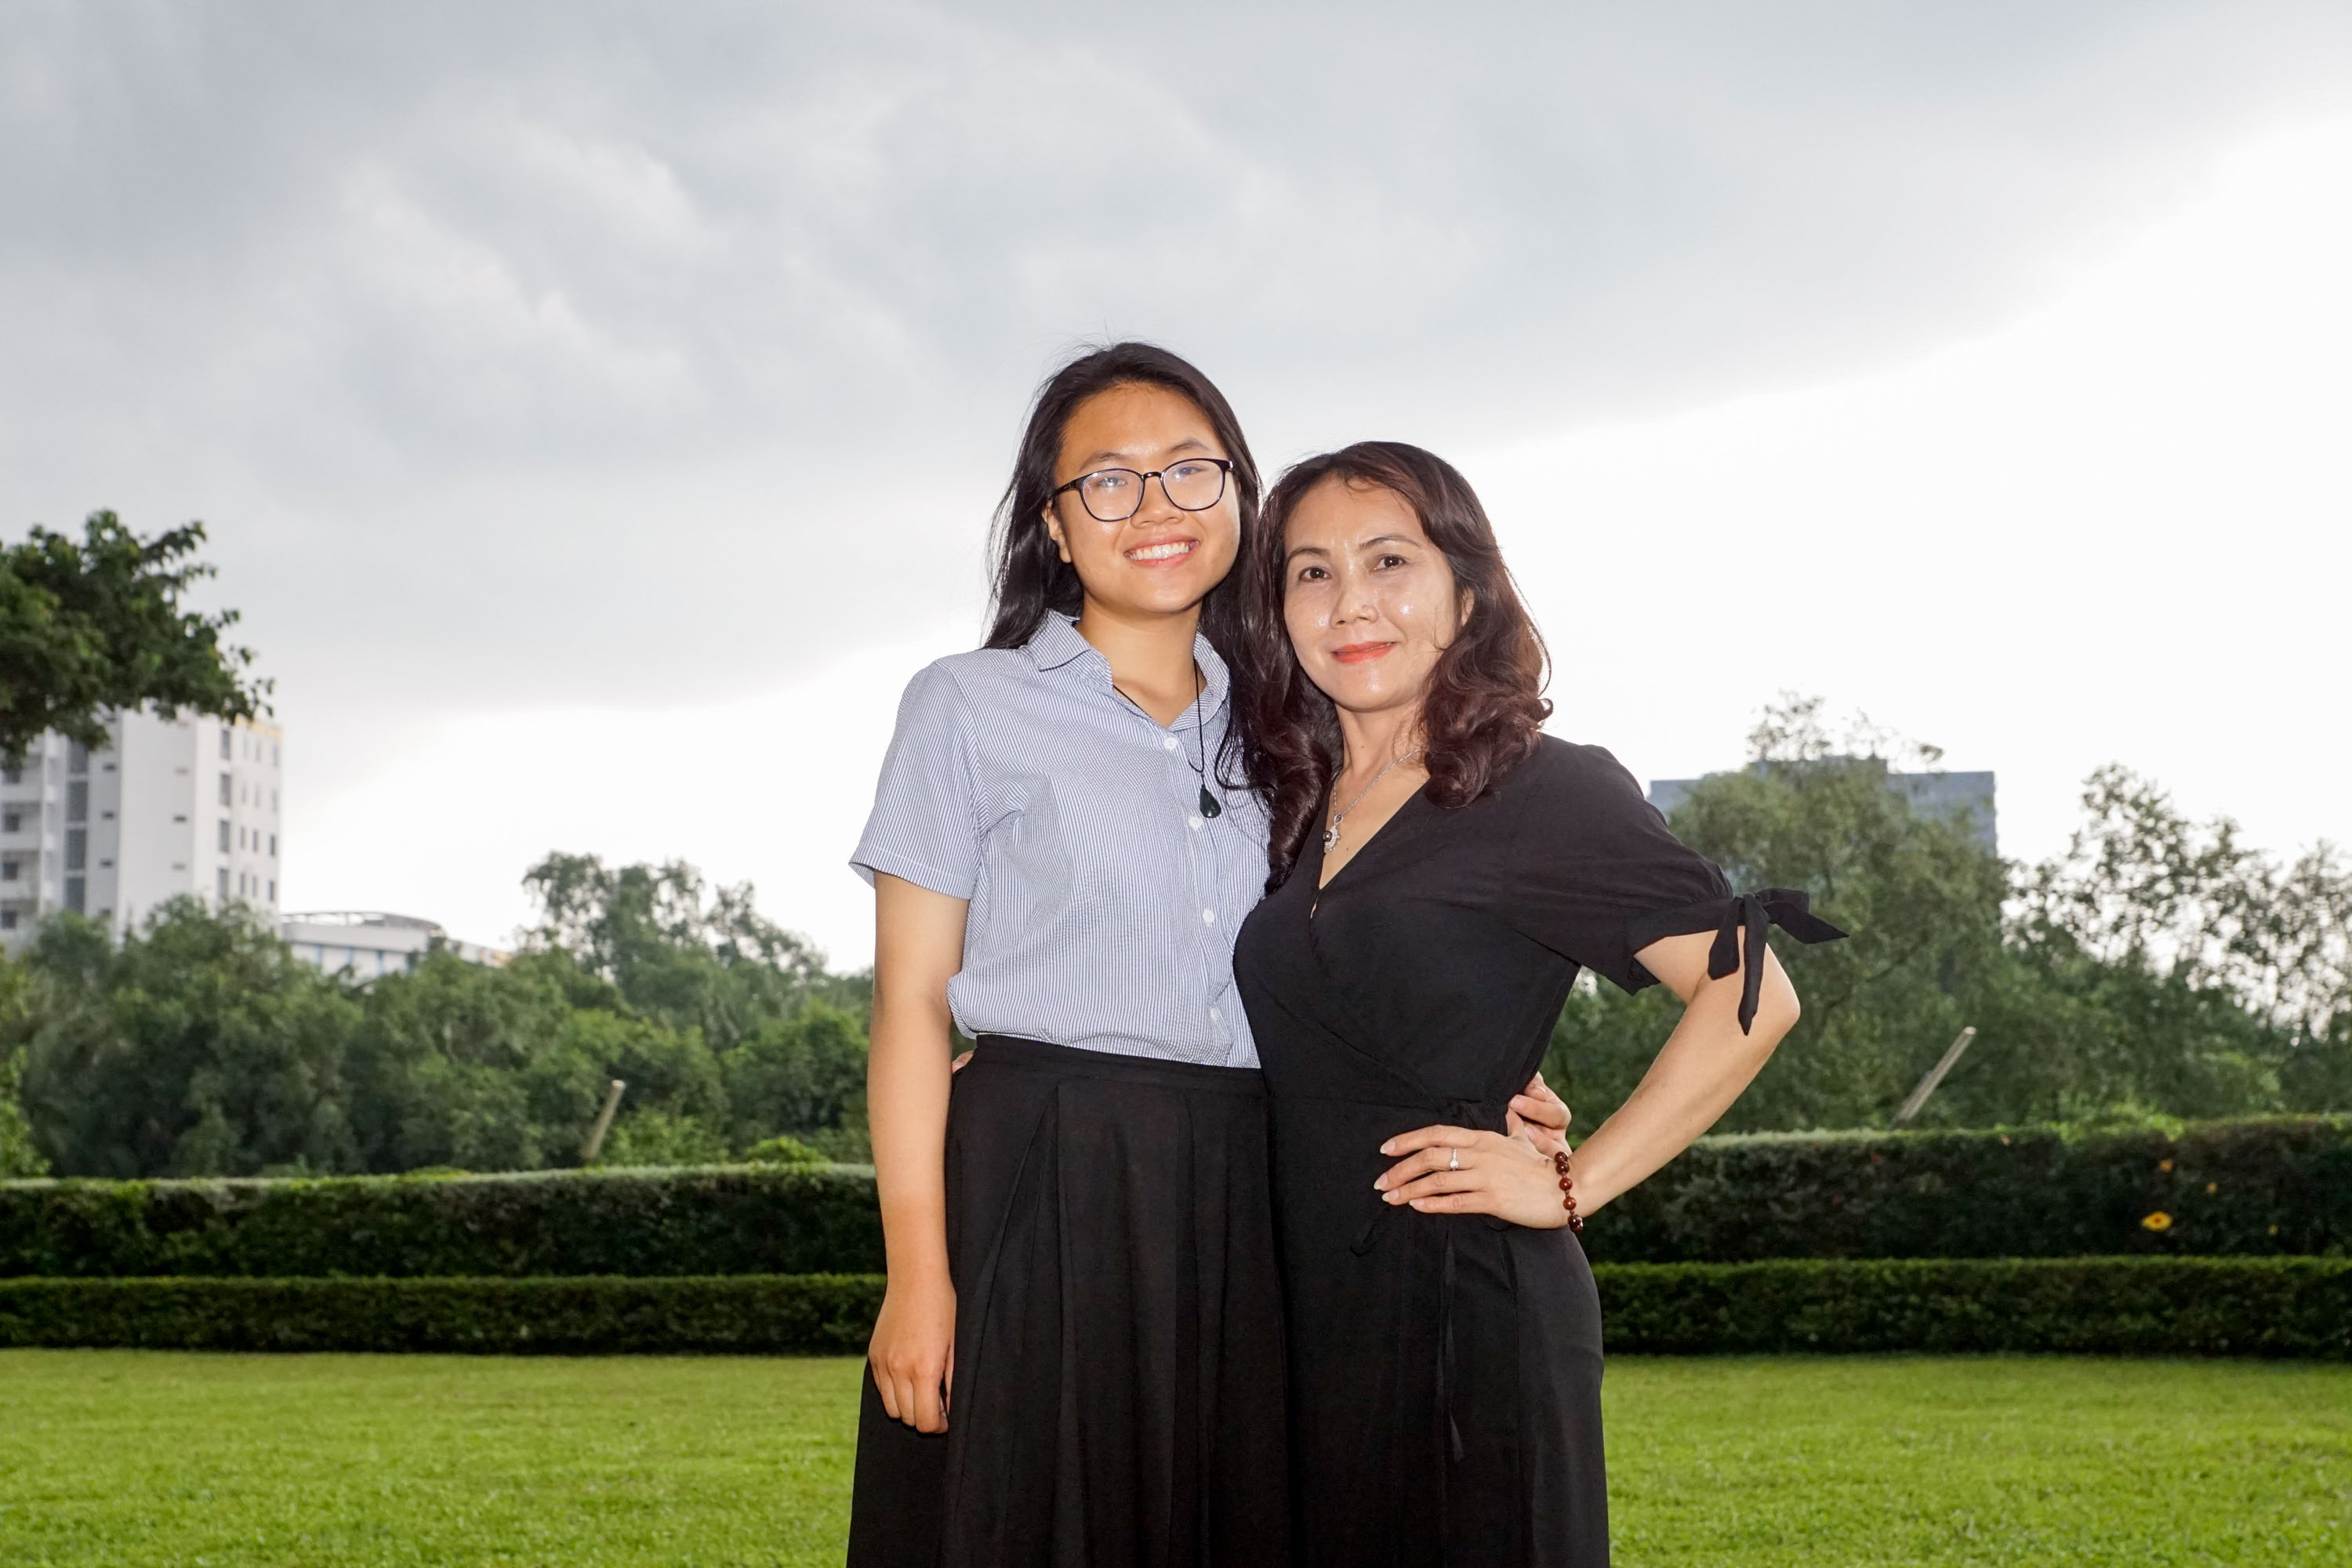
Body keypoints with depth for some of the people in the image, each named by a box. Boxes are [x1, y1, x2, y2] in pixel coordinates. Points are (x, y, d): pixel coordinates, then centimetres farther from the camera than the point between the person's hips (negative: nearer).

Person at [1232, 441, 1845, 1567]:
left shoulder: (1543, 791, -9)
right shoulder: (1298, 812, 11)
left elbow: (1750, 996, -14)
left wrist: (1573, 1184, -14)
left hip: (1464, 1306, -6)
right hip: (1309, 1304, 6)